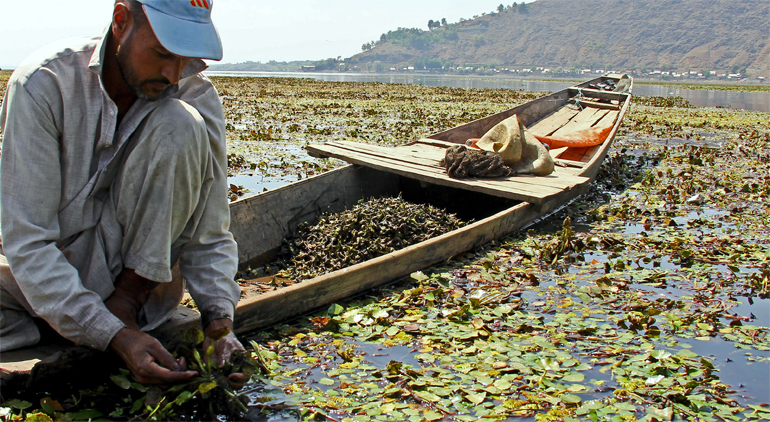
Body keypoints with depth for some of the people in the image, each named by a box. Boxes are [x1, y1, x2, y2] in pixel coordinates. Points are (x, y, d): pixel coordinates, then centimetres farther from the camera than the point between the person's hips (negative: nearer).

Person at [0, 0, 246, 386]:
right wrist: (114, 336, -34)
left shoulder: (197, 96, -12)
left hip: (141, 267, 2)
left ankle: (129, 299, -13)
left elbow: (209, 236, -8)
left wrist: (219, 317, -27)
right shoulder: (42, 85, -19)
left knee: (180, 126, -23)